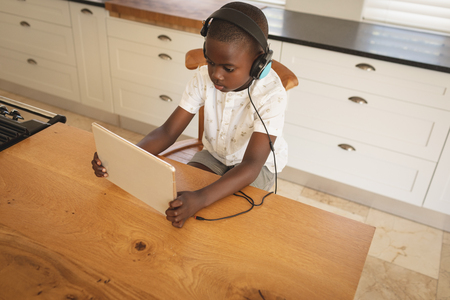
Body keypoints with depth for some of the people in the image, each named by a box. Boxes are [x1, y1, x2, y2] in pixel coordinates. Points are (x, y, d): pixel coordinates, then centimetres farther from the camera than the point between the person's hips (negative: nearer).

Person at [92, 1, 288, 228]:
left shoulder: (271, 95, -31)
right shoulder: (204, 77, -19)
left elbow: (251, 165, -40)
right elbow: (168, 132, -17)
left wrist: (200, 199, -57)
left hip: (258, 163, -3)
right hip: (214, 154, 4)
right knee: (176, 195, -18)